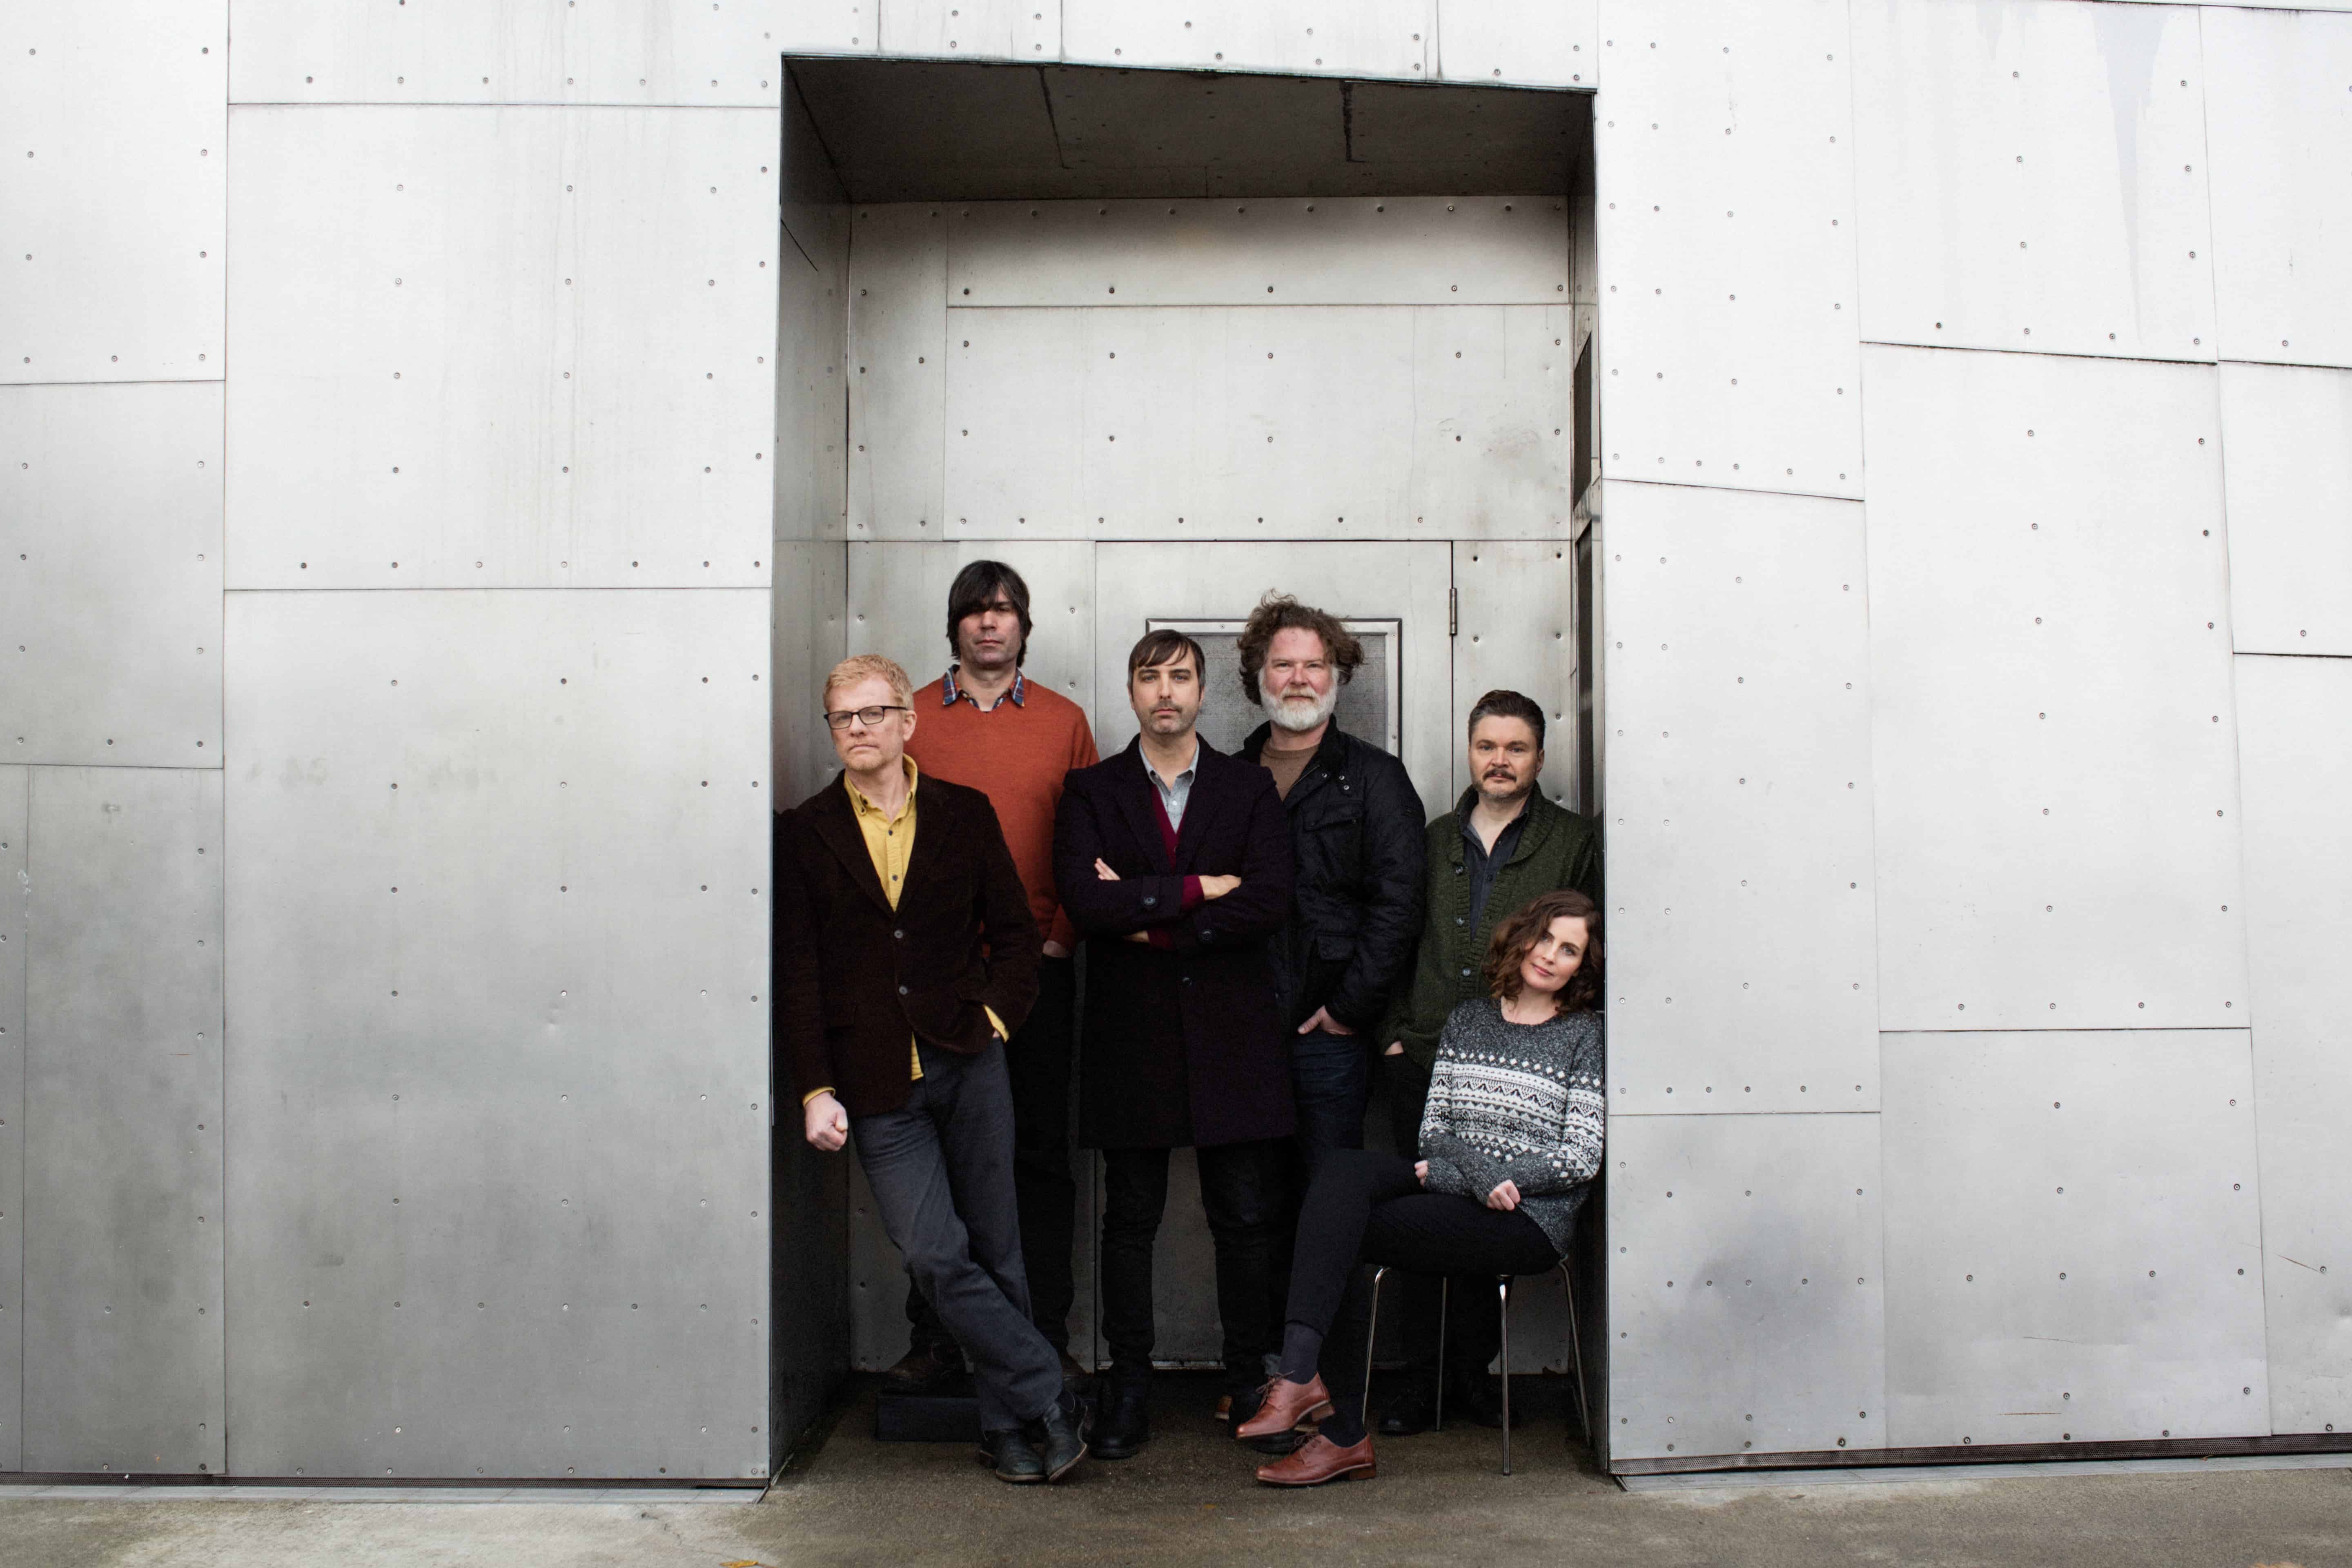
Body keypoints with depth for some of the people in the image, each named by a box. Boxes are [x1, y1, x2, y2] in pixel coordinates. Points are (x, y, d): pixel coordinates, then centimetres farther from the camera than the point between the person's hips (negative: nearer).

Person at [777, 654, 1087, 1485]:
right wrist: (816, 1091, -5)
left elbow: (1016, 931, 12)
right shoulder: (806, 832, 4)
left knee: (994, 1250, 5)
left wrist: (995, 1016, -3)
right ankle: (1049, 1401, 4)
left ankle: (1011, 1426, 20)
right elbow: (796, 975, 1)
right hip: (877, 1084, -1)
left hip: (969, 1062, 1)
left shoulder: (965, 814, 7)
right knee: (935, 1254, -10)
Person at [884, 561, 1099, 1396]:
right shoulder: (909, 719, 6)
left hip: (1036, 969, 0)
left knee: (1040, 1156, 5)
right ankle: (935, 1343, 14)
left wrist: (1063, 937, -4)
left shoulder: (1064, 721, 7)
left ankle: (1046, 1344, 13)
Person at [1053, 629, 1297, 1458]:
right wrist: (1199, 889, -11)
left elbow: (1268, 905, -7)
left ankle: (1250, 1381, 18)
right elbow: (1085, 900, -11)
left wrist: (1148, 917, -9)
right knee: (1131, 1220, 6)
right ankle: (1128, 1390, 16)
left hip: (1233, 1036, 0)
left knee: (1246, 1219, 4)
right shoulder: (1091, 792, 6)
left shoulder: (1250, 789, 8)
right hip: (1130, 1037, 0)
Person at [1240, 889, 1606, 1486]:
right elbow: (1433, 1132, 10)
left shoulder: (1585, 1035, 3)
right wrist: (1478, 1175, -13)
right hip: (1449, 1191, 5)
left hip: (1528, 1219, -5)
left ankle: (1344, 1434, -19)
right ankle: (1301, 1377, -35)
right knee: (1342, 1171, -27)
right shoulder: (1467, 1021, 16)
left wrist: (1452, 1173, -9)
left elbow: (1581, 1160, -6)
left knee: (1339, 1232, -23)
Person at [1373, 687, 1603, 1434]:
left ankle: (1471, 1368, 15)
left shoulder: (1575, 842, 6)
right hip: (1423, 1062, 2)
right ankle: (1424, 1374, 10)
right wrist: (1395, 1031, 7)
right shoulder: (1436, 840, 15)